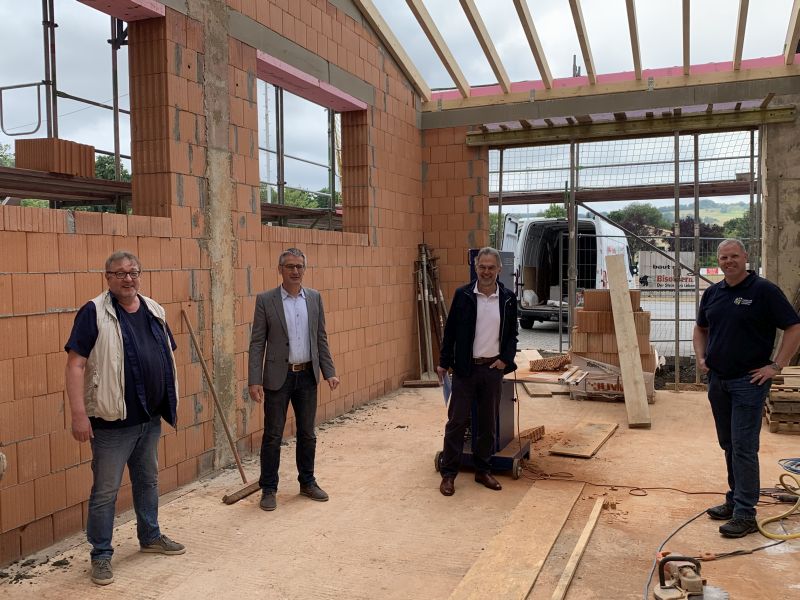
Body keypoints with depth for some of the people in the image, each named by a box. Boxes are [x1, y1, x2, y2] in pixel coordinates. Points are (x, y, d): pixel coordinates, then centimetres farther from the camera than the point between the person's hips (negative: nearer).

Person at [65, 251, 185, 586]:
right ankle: (101, 555, 19)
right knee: (105, 490, 4)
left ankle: (150, 536, 38)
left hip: (151, 418, 6)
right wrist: (79, 414, -21)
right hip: (113, 421, -6)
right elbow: (76, 364, -16)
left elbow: (167, 357, 16)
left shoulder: (154, 310, 7)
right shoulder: (95, 313, -12)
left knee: (148, 480, 21)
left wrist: (172, 402, 15)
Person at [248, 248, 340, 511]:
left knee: (307, 433, 13)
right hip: (278, 377, -3)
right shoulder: (265, 300, -6)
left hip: (308, 376, 4)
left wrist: (329, 372, 3)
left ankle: (307, 482, 28)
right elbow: (257, 343, -6)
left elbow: (321, 338, 9)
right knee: (273, 435, 4)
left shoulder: (314, 298, 5)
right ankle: (268, 489, 18)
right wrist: (255, 381, -12)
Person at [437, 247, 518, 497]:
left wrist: (506, 359, -3)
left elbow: (511, 334, 10)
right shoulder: (463, 295, -4)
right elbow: (450, 331, 2)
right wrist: (444, 362, 2)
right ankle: (448, 473, 9)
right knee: (457, 421, 0)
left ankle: (483, 470, 23)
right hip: (465, 367, -2)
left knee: (488, 422, 10)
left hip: (493, 368, 2)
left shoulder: (508, 298, 2)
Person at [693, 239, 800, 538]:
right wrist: (701, 357, 9)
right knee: (728, 445, 15)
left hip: (749, 381, -6)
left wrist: (776, 366, -14)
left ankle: (745, 514, -1)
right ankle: (734, 500, 27)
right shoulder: (712, 293, 10)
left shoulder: (765, 291, -9)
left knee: (744, 447, -7)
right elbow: (700, 328, 24)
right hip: (717, 379, 7)